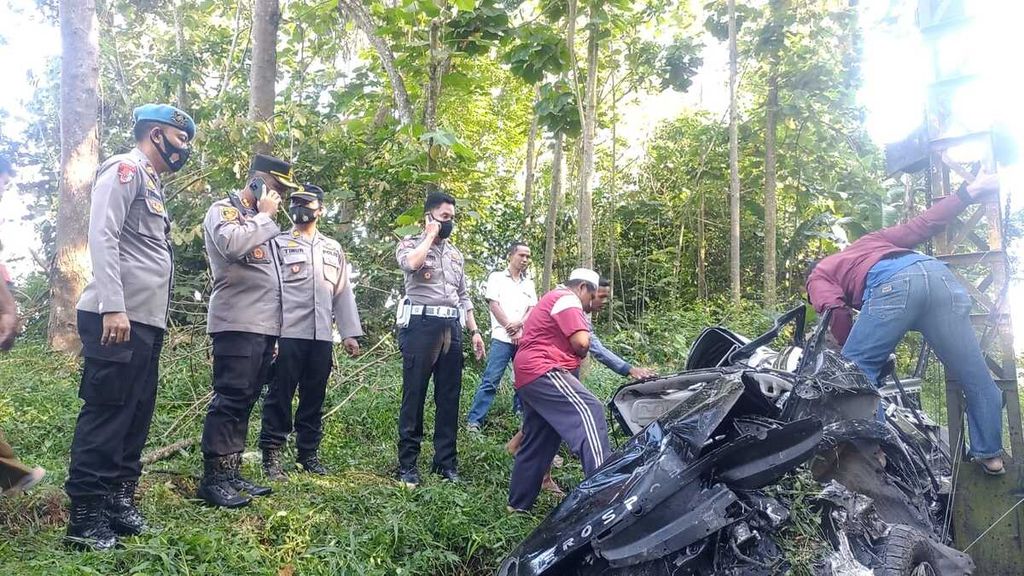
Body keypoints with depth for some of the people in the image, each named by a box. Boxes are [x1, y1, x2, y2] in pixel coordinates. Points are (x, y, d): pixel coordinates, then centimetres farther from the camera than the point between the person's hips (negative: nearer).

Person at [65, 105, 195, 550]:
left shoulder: (153, 185, 24)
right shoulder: (126, 170, -3)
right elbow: (102, 237, -15)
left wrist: (155, 320, 15)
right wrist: (113, 307, -23)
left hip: (145, 322, 9)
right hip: (117, 318, -9)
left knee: (136, 415, 12)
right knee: (105, 413, -6)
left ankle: (118, 501, 21)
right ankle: (85, 515, 1)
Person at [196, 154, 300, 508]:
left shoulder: (257, 223, 25)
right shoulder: (223, 210, -1)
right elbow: (232, 245, -25)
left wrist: (274, 332, 22)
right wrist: (264, 216, -9)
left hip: (264, 327, 9)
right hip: (237, 326, -9)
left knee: (245, 402, 10)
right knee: (230, 399, -10)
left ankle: (231, 473, 16)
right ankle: (212, 479, -5)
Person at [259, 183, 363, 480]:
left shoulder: (333, 249, 19)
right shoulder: (278, 243, 7)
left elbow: (343, 292, 17)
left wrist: (349, 333, 8)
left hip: (322, 336, 4)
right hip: (287, 333, -4)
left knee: (314, 397, 9)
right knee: (280, 395, -1)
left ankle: (309, 452, 18)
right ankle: (271, 454, 6)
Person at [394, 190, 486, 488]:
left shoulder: (456, 254, 20)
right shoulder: (410, 244, 3)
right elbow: (411, 263, -22)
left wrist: (474, 331, 13)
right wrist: (430, 235, -7)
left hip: (451, 328, 6)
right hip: (421, 325, -5)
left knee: (449, 397, 7)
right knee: (414, 396, -3)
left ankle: (446, 462, 15)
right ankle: (407, 464, 4)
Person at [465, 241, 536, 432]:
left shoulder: (529, 284, 19)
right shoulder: (497, 277, 7)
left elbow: (533, 309, 9)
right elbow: (494, 304, -2)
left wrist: (519, 324, -10)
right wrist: (509, 326, -10)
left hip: (524, 338, 5)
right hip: (502, 337, -5)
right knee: (490, 380, -11)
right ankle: (474, 420, -10)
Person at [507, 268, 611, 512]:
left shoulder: (553, 299, 29)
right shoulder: (567, 300, -4)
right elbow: (581, 343, -13)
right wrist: (581, 352, 7)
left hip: (528, 374, 11)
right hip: (543, 371, -11)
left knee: (536, 444, 12)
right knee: (588, 411, -24)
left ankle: (518, 505, 17)